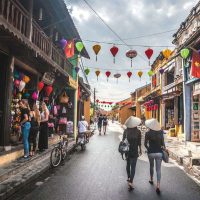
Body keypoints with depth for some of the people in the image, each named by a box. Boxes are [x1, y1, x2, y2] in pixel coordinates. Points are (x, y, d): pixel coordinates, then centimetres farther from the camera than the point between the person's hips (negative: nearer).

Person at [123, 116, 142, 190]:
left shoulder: (126, 131, -6)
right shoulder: (138, 131, -9)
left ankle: (129, 177, 39)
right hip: (134, 151, -2)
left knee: (128, 164, 22)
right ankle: (130, 182, -10)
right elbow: (139, 142, -4)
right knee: (133, 166, 1)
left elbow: (123, 141, -2)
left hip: (127, 150, 2)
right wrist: (140, 150, 10)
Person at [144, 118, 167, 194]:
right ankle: (158, 185, -6)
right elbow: (162, 143, -1)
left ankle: (151, 180, 42)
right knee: (158, 169, 6)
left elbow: (145, 144, -7)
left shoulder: (148, 133, -10)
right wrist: (163, 148, 18)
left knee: (151, 166, 25)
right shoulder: (160, 132, -3)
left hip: (151, 152, -1)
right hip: (159, 152, 1)